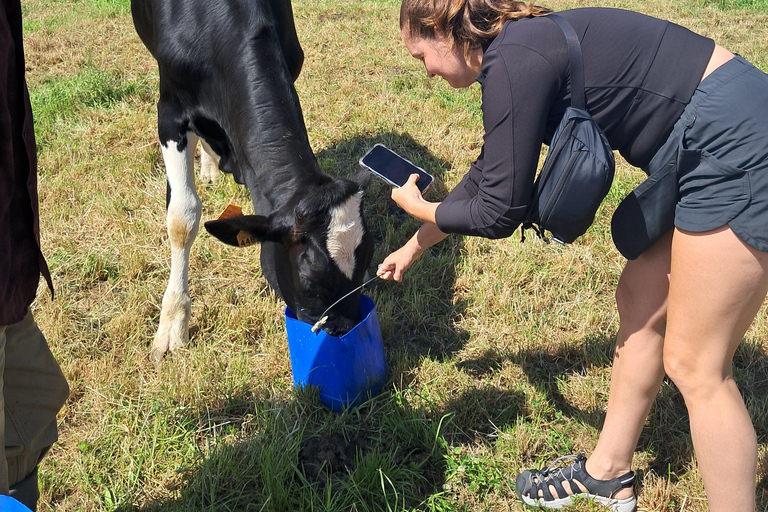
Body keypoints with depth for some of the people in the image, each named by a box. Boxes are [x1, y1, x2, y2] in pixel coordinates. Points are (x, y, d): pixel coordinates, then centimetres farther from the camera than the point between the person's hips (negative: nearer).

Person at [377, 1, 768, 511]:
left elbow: (498, 212, -12)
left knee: (695, 366, -1)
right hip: (704, 151, 10)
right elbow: (486, 177, 25)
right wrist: (414, 246, 34)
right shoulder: (527, 46, 13)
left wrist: (418, 208, 8)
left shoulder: (513, 60, -17)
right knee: (640, 302, 19)